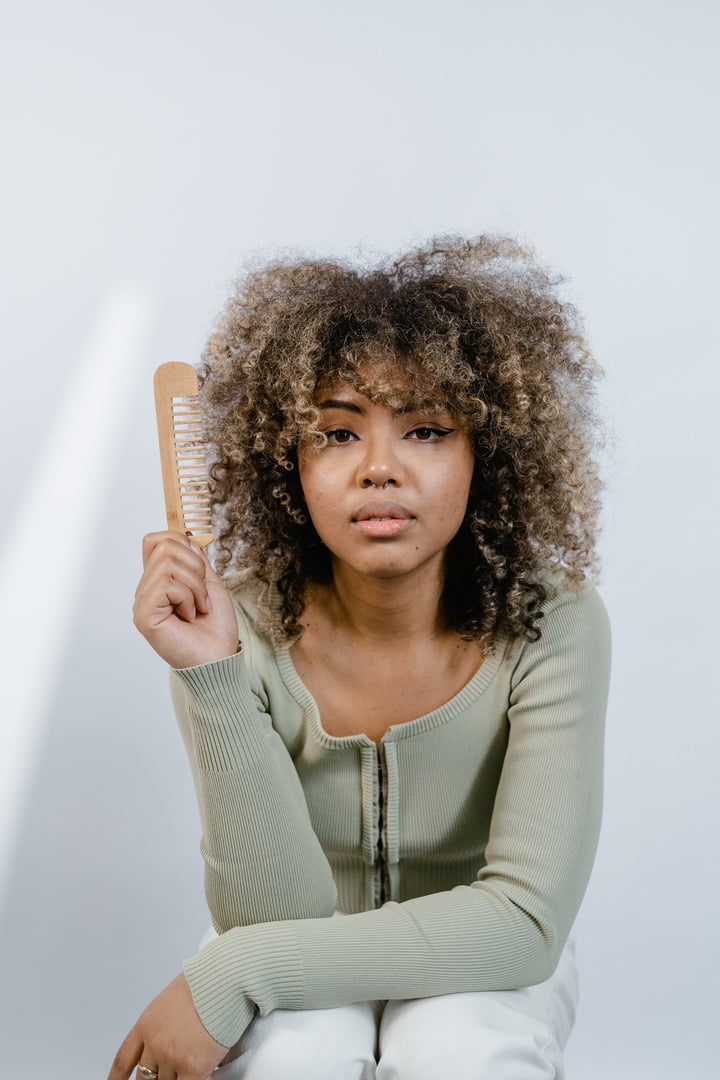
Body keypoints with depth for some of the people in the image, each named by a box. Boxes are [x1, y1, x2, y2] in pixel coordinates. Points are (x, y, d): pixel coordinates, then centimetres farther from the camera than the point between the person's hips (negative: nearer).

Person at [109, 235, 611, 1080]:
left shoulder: (549, 628, -22)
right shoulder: (247, 633, -20)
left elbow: (524, 922, -26)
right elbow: (281, 911, -24)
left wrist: (230, 974, -30)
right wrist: (211, 679, -37)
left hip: (477, 972, 0)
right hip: (301, 985, 0)